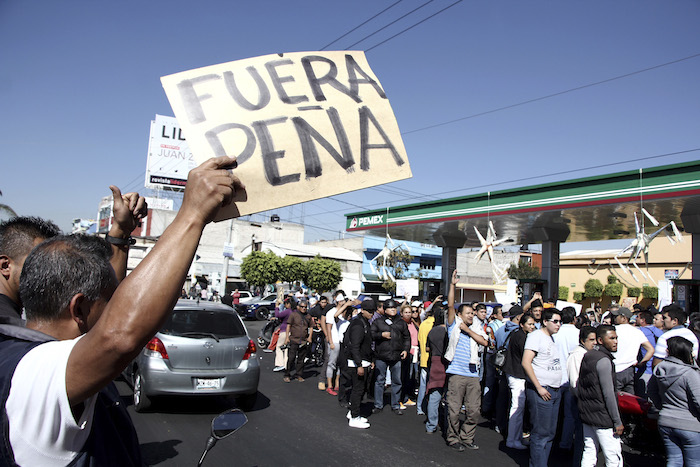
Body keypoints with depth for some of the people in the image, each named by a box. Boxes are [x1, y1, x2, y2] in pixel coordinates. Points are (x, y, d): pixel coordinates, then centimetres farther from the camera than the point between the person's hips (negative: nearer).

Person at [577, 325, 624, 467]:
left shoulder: (587, 356, 10)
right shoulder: (603, 360, -16)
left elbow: (577, 386, 16)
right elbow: (608, 394, -18)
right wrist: (617, 422, -13)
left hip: (586, 414, 8)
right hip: (602, 418, -8)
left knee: (589, 454, 13)